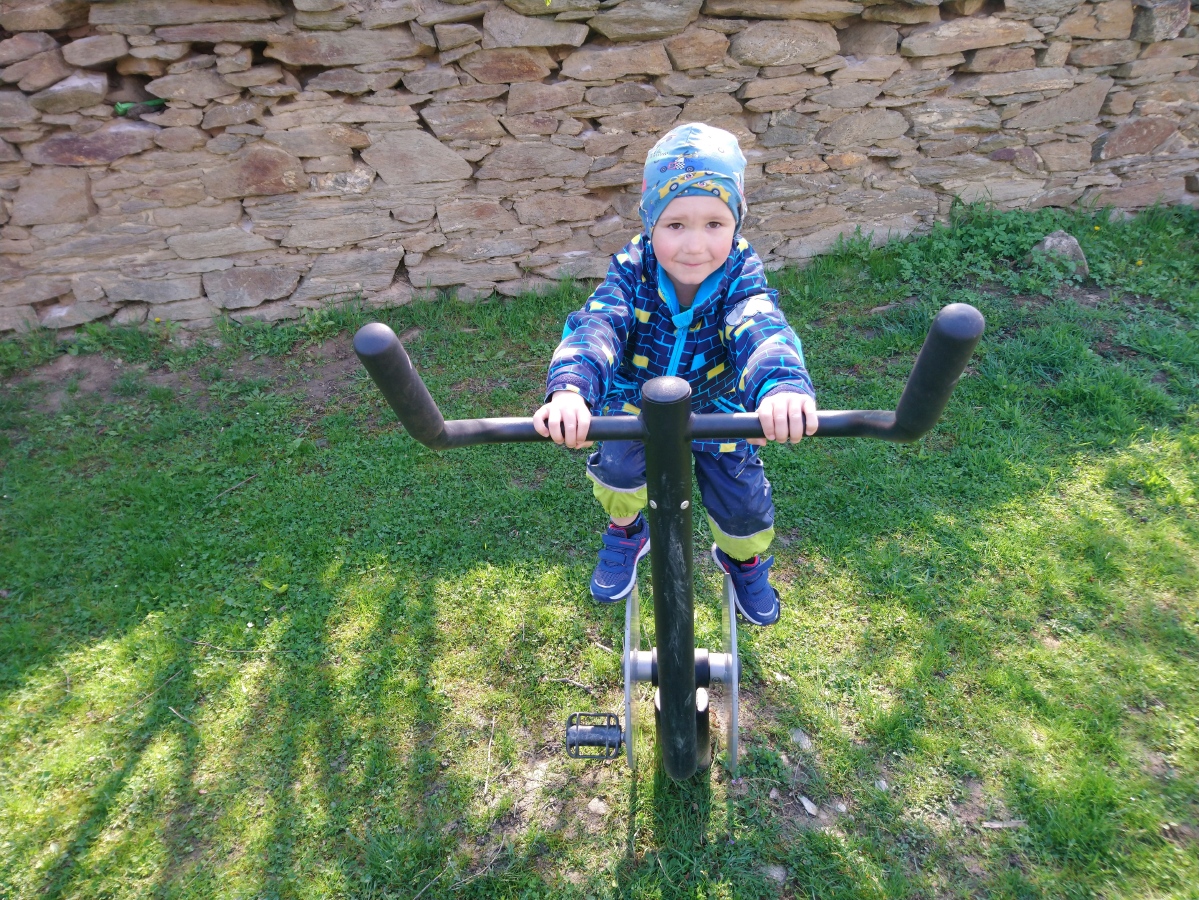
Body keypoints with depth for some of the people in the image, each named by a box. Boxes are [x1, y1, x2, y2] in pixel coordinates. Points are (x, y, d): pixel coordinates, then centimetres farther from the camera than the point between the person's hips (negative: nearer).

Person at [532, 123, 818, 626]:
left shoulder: (740, 275, -26)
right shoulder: (633, 270, -25)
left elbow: (762, 330, -44)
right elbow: (597, 325, -41)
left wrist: (784, 385, -68)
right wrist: (569, 387, -63)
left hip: (715, 405, 0)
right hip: (637, 398, 1)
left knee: (742, 498, -4)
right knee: (616, 467, -18)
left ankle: (745, 558, 33)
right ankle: (626, 531, 19)